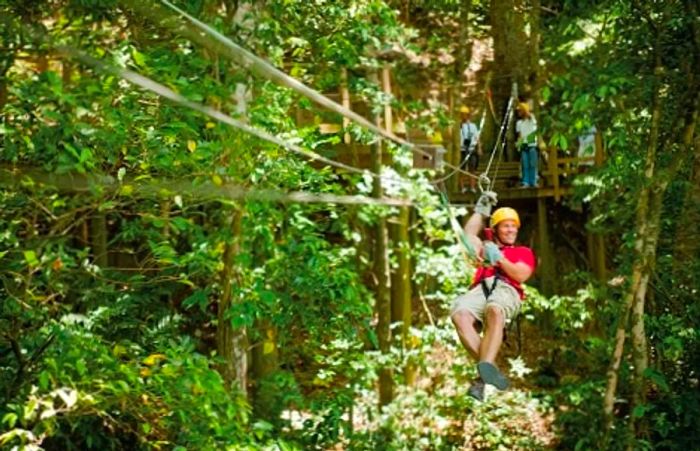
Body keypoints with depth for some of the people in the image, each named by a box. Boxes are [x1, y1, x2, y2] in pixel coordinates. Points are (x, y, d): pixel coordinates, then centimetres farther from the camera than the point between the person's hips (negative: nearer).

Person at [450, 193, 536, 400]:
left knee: (495, 311, -43)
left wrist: (499, 258, 3)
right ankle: (489, 367, -46)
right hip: (480, 289, 2)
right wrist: (481, 209, 34)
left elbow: (520, 275, 13)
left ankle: (485, 370, -59)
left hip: (507, 290, -2)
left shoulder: (524, 252, 31)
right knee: (459, 314, -36)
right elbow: (469, 234, 27)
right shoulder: (486, 248, 41)